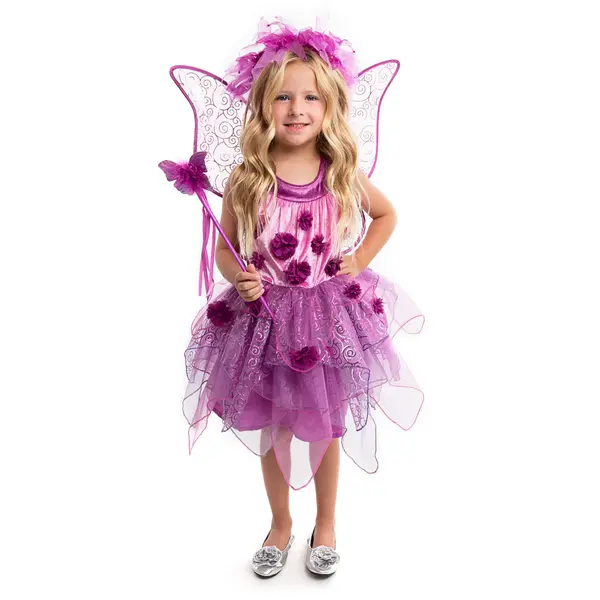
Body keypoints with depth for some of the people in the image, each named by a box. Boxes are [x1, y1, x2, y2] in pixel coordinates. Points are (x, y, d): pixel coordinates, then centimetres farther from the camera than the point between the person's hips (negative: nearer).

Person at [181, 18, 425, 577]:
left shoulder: (343, 176, -8)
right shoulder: (245, 180, -11)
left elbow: (387, 215, 10)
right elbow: (224, 249, 0)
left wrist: (359, 260, -2)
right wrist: (238, 277, -20)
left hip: (330, 313, 0)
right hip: (265, 317, 0)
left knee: (325, 427, 15)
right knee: (272, 431, 15)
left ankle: (326, 524, 42)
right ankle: (280, 524, 42)